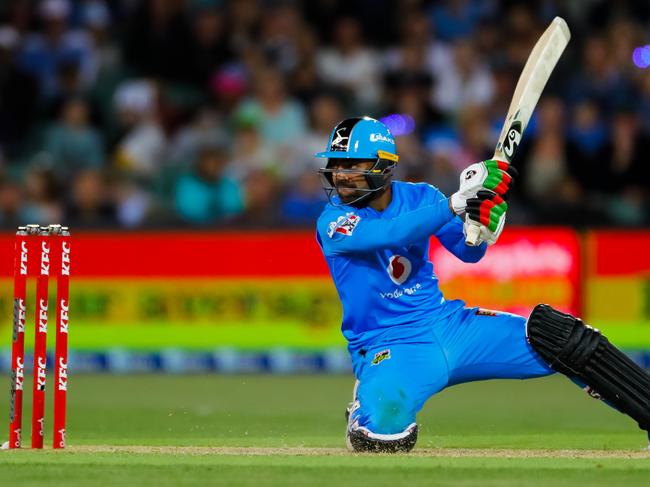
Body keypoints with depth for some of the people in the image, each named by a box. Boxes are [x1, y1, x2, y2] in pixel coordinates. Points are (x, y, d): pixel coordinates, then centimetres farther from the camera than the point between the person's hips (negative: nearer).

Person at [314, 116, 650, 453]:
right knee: (381, 423, -36)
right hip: (387, 348, -4)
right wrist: (456, 203, -37)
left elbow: (469, 252, 1)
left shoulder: (418, 196, 4)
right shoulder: (333, 222, -11)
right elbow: (390, 233, -29)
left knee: (560, 336, -13)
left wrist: (481, 223, -22)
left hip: (447, 322, 4)